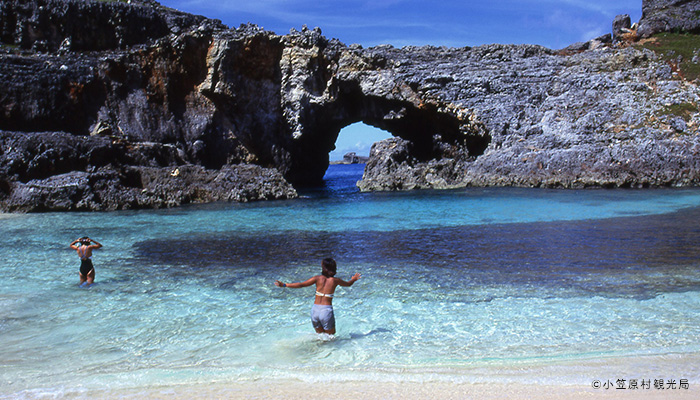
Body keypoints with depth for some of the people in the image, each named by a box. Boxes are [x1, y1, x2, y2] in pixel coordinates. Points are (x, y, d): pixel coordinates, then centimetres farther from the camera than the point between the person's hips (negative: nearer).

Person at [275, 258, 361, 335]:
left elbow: (301, 284, -5)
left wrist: (284, 285, 0)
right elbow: (348, 284, 18)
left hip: (315, 309, 3)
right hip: (327, 310, -2)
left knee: (320, 334, 22)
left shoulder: (318, 278, 0)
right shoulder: (335, 280, 0)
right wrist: (353, 279, 41)